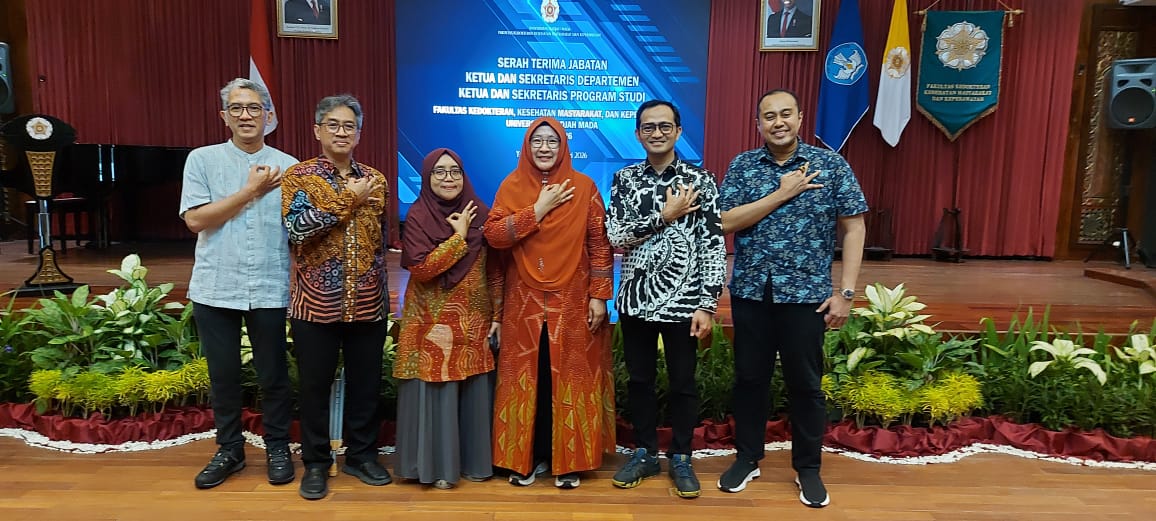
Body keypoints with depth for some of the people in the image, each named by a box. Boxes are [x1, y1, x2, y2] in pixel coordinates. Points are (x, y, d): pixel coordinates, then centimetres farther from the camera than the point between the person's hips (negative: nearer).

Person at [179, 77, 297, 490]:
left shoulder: (288, 167, 3)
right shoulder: (202, 160, 3)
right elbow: (195, 219, -8)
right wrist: (250, 190, -10)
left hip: (270, 290, 0)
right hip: (214, 289, 1)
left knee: (273, 375, 9)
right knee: (223, 375, 12)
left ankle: (277, 448, 27)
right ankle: (229, 449, 30)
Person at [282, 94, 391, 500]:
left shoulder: (374, 180, 9)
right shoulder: (299, 176, -1)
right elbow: (296, 227, -18)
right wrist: (348, 200, -15)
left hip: (368, 302, 3)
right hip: (316, 302, -3)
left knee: (366, 382, 11)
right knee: (315, 385, 8)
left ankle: (361, 455, 28)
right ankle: (316, 463, 24)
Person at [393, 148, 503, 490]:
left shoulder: (480, 213, 3)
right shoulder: (418, 216, -6)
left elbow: (494, 269, 6)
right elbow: (420, 269, -18)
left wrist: (497, 316, 3)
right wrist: (459, 237, -16)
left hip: (475, 323, 3)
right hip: (433, 323, -3)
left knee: (474, 393, 9)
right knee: (435, 393, 3)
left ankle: (474, 461, 25)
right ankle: (437, 466, 18)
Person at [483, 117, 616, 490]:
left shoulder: (583, 187, 0)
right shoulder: (512, 186, 3)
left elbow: (600, 244, -1)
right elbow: (493, 234, -9)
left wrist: (599, 296, -7)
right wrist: (539, 209, -13)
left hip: (573, 302, -1)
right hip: (524, 302, 1)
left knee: (570, 378, 5)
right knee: (527, 379, 7)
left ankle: (568, 460, 18)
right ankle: (528, 457, 21)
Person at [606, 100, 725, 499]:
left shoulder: (700, 180, -3)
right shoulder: (624, 179, 4)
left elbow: (714, 247, -6)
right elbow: (616, 237, -8)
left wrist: (707, 305, -12)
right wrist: (665, 215, -15)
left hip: (683, 301, -2)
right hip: (636, 299, 2)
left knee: (683, 383, 10)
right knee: (639, 379, 13)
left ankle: (681, 458, 27)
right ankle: (645, 453, 31)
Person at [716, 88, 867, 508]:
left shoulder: (831, 165, -2)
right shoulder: (742, 165, 2)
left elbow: (853, 228, -2)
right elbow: (725, 223, -9)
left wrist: (846, 291, -8)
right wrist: (782, 193, -14)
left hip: (806, 293, -1)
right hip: (750, 292, 2)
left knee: (805, 383, 9)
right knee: (750, 378, 12)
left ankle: (808, 468, 27)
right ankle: (747, 458, 29)